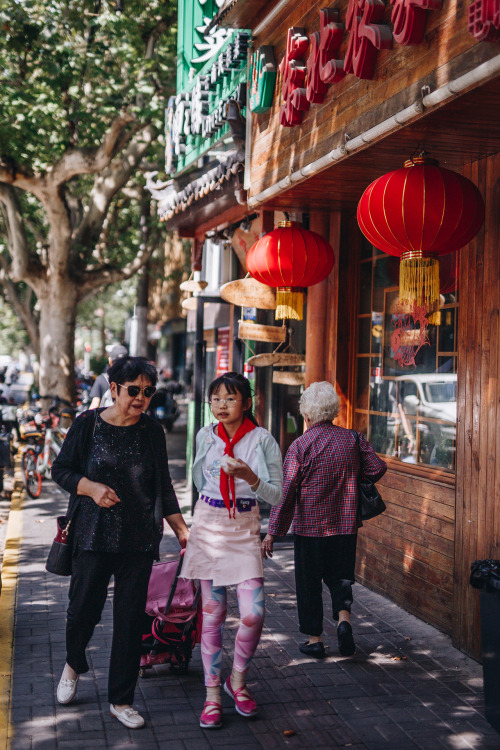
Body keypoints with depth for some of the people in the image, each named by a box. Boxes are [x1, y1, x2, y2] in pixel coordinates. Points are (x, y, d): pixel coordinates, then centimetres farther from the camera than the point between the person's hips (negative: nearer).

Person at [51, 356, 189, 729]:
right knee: (84, 609, 2)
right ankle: (74, 664, 38)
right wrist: (91, 488, -14)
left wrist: (181, 528, 8)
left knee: (131, 618, 4)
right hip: (94, 537, -2)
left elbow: (163, 486, 13)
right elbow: (60, 469, 3)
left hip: (139, 542, 2)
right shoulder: (88, 424, -2)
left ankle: (121, 700, 18)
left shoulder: (152, 431, 5)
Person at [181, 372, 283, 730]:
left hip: (245, 529, -2)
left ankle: (238, 680, 17)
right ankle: (213, 694, 17)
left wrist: (250, 478, -24)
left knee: (253, 614, -9)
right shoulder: (206, 436, 3)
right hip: (209, 524, 2)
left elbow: (278, 496, -7)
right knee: (213, 614, 5)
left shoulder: (263, 439, -7)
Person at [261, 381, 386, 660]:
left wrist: (273, 533, -9)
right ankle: (344, 617, -4)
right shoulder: (353, 439, -1)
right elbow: (378, 468, 1)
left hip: (309, 525, -3)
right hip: (346, 524, 3)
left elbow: (285, 491, -12)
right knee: (339, 575, 19)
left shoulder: (300, 446, -11)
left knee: (309, 583, 10)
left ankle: (315, 639, 16)